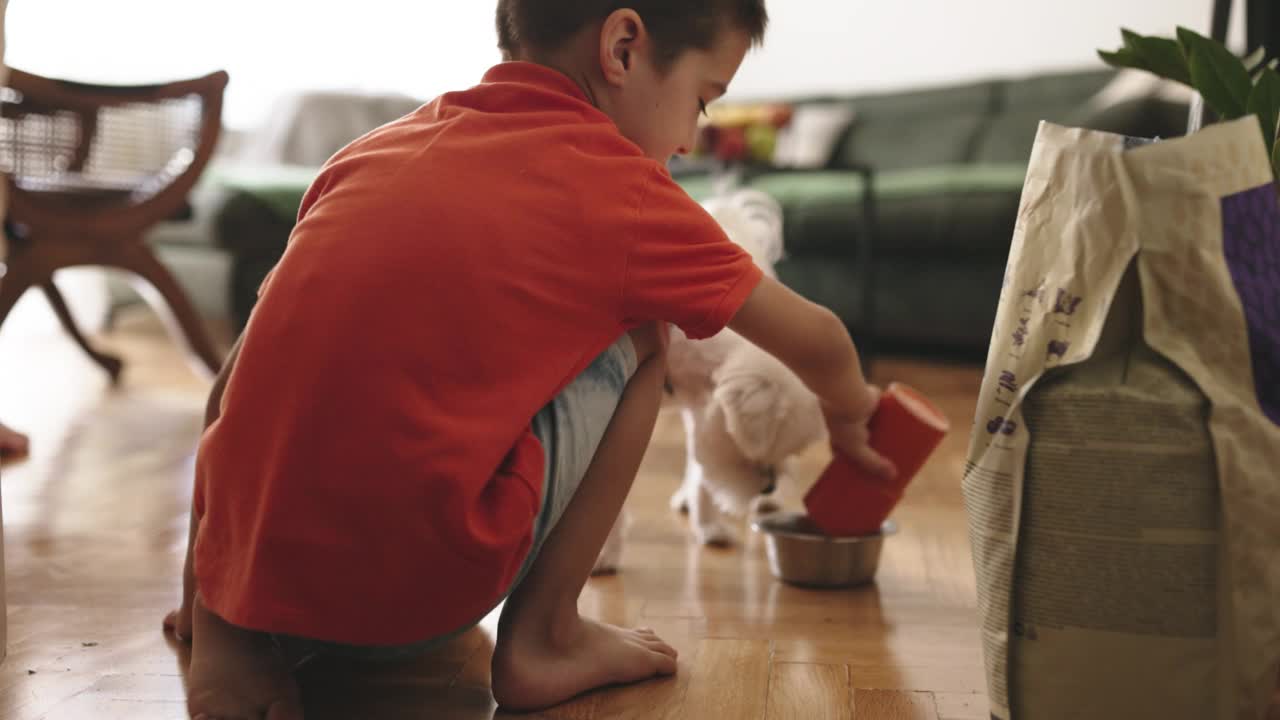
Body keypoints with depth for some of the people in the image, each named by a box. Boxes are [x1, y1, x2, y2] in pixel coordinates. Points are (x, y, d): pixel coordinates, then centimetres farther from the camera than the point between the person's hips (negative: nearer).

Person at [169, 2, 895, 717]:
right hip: (416, 589, -4)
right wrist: (849, 414, 40)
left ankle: (232, 634, 16)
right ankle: (544, 636, 12)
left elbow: (238, 379, 17)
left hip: (243, 571, 5)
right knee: (638, 336, 12)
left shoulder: (377, 148, 15)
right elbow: (813, 337, 18)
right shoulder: (623, 190, 3)